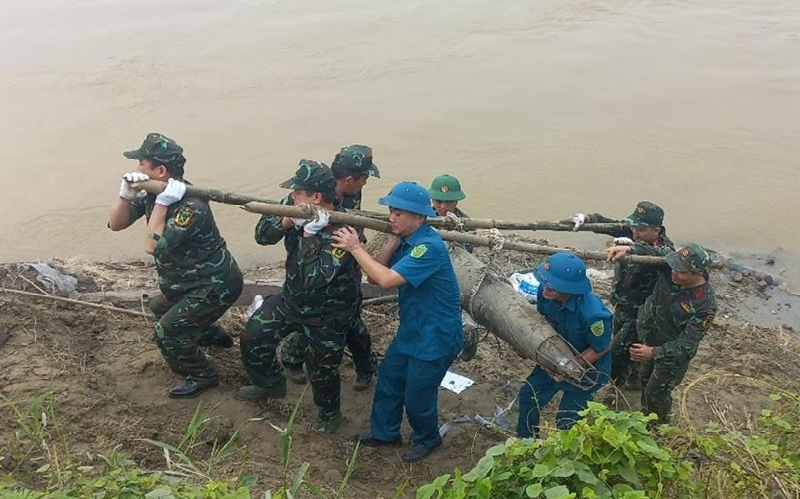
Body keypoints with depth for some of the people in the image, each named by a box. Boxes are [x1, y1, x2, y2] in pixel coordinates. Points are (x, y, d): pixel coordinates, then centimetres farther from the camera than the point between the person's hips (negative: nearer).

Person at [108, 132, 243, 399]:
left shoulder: (190, 206, -31)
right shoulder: (151, 193, -4)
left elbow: (154, 247, -34)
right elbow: (116, 224, -3)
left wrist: (161, 203, -34)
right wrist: (125, 194, -19)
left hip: (216, 286, -10)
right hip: (189, 281, 10)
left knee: (167, 332, -11)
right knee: (160, 306, 31)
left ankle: (203, 376, 13)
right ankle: (214, 336, 47)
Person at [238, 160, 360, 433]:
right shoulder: (297, 209, -11)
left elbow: (312, 278, -38)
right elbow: (262, 234, -11)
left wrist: (309, 234, -38)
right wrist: (286, 221, -29)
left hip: (326, 314, -6)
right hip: (291, 298, 7)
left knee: (321, 371, 9)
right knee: (252, 338, 12)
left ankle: (329, 413, 41)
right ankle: (271, 383, 40)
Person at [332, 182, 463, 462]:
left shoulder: (429, 247, -28)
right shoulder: (406, 240, 1)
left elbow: (387, 280, -34)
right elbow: (375, 277, -3)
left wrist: (355, 248, -26)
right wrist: (392, 242, -15)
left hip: (435, 337, -8)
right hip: (410, 330, 8)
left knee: (417, 395, 7)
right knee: (388, 379, 16)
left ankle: (427, 439, 35)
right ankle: (384, 433, 36)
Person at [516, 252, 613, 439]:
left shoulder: (592, 314, -40)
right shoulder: (545, 291, -23)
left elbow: (600, 349, -22)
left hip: (587, 366, -6)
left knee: (566, 421, 1)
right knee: (528, 394, 16)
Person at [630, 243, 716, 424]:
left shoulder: (705, 305, -35)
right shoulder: (669, 271, -23)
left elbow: (687, 344, -32)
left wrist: (653, 353, -44)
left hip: (673, 354, -6)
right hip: (650, 340, 6)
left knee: (655, 394, 10)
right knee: (645, 379, 26)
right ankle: (646, 416, 53)